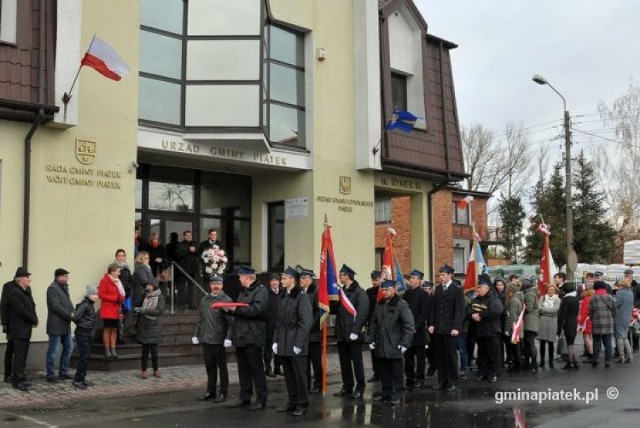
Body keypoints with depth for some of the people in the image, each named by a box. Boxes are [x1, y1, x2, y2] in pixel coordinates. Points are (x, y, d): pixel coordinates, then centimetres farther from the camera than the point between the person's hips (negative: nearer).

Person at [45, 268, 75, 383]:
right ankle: (50, 375, 8)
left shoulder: (64, 287, 15)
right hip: (56, 325, -10)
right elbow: (56, 306, -21)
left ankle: (63, 372, 25)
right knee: (53, 351, -1)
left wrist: (72, 313, -2)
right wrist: (69, 315, -17)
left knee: (69, 348, 15)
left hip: (65, 325, 10)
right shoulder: (52, 288, -15)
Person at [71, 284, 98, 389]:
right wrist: (81, 324, -7)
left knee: (87, 356, 13)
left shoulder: (90, 305, 12)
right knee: (84, 356, -8)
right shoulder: (85, 305, -16)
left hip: (88, 333, 9)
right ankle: (77, 379, -2)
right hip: (82, 333, -9)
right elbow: (75, 317, -23)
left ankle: (82, 378, 22)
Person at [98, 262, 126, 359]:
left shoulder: (117, 281, 14)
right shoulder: (105, 281, -9)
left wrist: (121, 298, -1)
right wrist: (116, 298, -16)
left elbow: (121, 294, 22)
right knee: (107, 329, -1)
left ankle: (113, 350, 12)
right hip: (107, 310, -7)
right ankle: (107, 350, 5)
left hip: (116, 310, 7)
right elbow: (101, 295, -15)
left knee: (114, 329, 7)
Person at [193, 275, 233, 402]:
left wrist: (228, 337, -17)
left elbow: (230, 321, -10)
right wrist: (196, 334, 12)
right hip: (205, 339, 5)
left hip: (219, 340, -5)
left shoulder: (226, 300, -5)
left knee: (222, 366, 5)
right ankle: (210, 391, 21)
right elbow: (200, 319, 17)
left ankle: (223, 392, 13)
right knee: (210, 366, 11)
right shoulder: (204, 300, 12)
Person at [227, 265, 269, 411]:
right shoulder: (243, 292, 20)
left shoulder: (261, 291, -9)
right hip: (240, 336, 9)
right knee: (243, 368, 12)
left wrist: (236, 309, -20)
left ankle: (261, 399, 5)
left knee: (256, 368, -2)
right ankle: (244, 398, 20)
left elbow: (256, 310, -22)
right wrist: (230, 309, 4)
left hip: (253, 337, -9)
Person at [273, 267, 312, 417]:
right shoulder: (282, 297, 12)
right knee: (288, 374, 12)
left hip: (296, 344, -7)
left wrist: (298, 343, -16)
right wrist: (276, 340, 9)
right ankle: (292, 402, 23)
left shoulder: (302, 296, -10)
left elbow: (306, 322, -15)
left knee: (299, 374, 1)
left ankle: (302, 404, 11)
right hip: (283, 343, 7)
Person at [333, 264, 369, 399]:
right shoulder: (341, 292, 12)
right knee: (344, 362, 12)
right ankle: (347, 387, 22)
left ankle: (360, 388, 11)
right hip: (342, 333, 7)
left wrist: (355, 331, -21)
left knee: (357, 361, 2)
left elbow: (362, 313, -16)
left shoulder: (359, 292, -10)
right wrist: (338, 330, 8)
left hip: (353, 334, -7)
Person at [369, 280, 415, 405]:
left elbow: (409, 325, -12)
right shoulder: (379, 305, 11)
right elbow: (373, 323, 17)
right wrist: (372, 340, 11)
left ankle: (396, 394, 10)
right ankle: (386, 392, 23)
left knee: (396, 370, 2)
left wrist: (404, 343, -14)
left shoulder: (401, 304, -9)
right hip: (380, 345, 6)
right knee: (383, 370, 11)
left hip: (395, 346, -6)